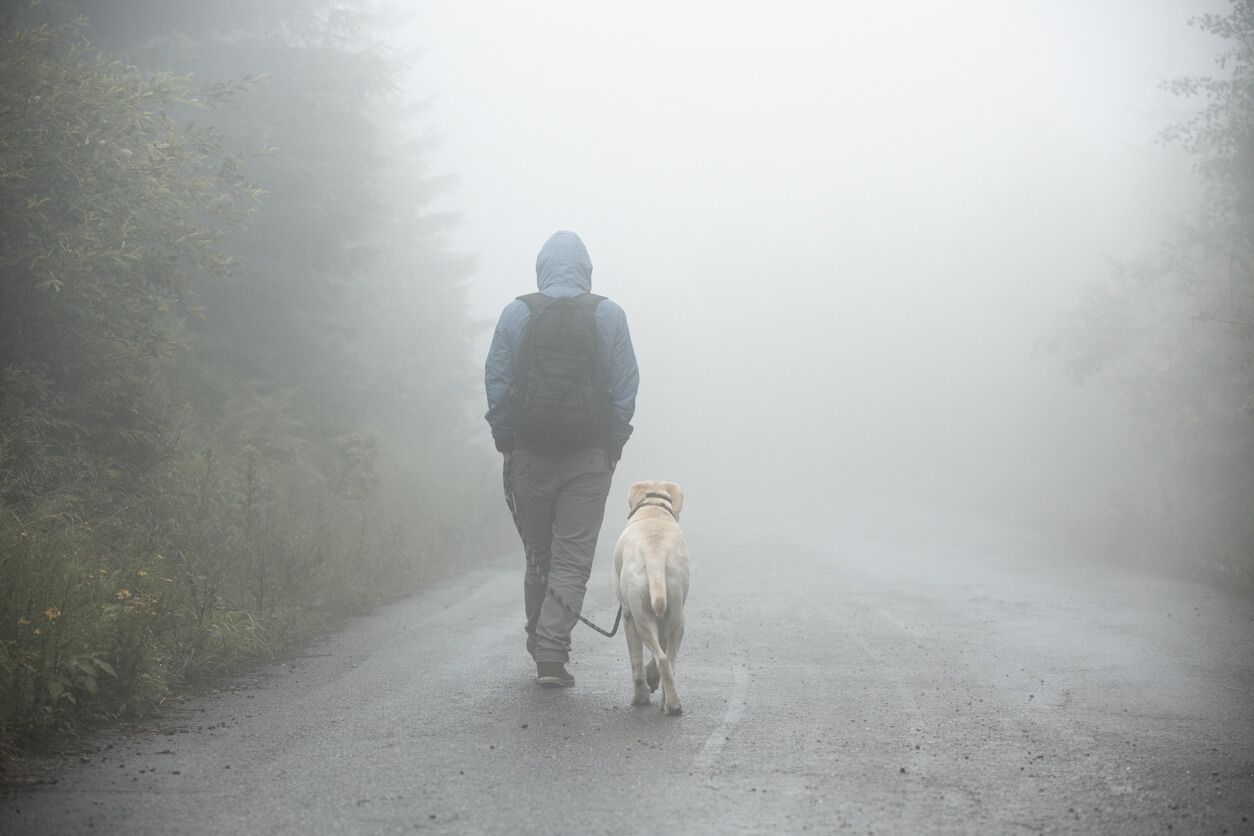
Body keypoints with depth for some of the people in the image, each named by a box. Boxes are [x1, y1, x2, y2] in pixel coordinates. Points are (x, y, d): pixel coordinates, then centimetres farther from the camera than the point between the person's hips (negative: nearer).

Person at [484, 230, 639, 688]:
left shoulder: (516, 314, 0)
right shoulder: (609, 315, 0)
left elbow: (496, 385, 1)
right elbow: (626, 388, -1)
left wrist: (506, 445, 10)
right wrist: (613, 450, 6)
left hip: (529, 455, 1)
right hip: (589, 457, -1)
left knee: (538, 555, 15)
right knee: (573, 559, 1)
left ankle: (541, 645, 25)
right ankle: (552, 654, -8)